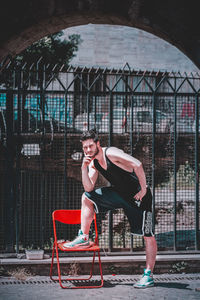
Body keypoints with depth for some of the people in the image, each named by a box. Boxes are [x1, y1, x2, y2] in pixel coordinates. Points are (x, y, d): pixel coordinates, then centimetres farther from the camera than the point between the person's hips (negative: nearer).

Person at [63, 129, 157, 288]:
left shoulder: (111, 153, -21)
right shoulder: (93, 163, 4)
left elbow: (137, 165, -30)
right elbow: (89, 188, 1)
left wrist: (143, 190, -24)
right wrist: (84, 168, -10)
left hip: (138, 195, -8)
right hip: (120, 193, 8)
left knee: (148, 235, -6)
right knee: (87, 197, 5)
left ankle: (148, 275, -1)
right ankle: (84, 237, 10)